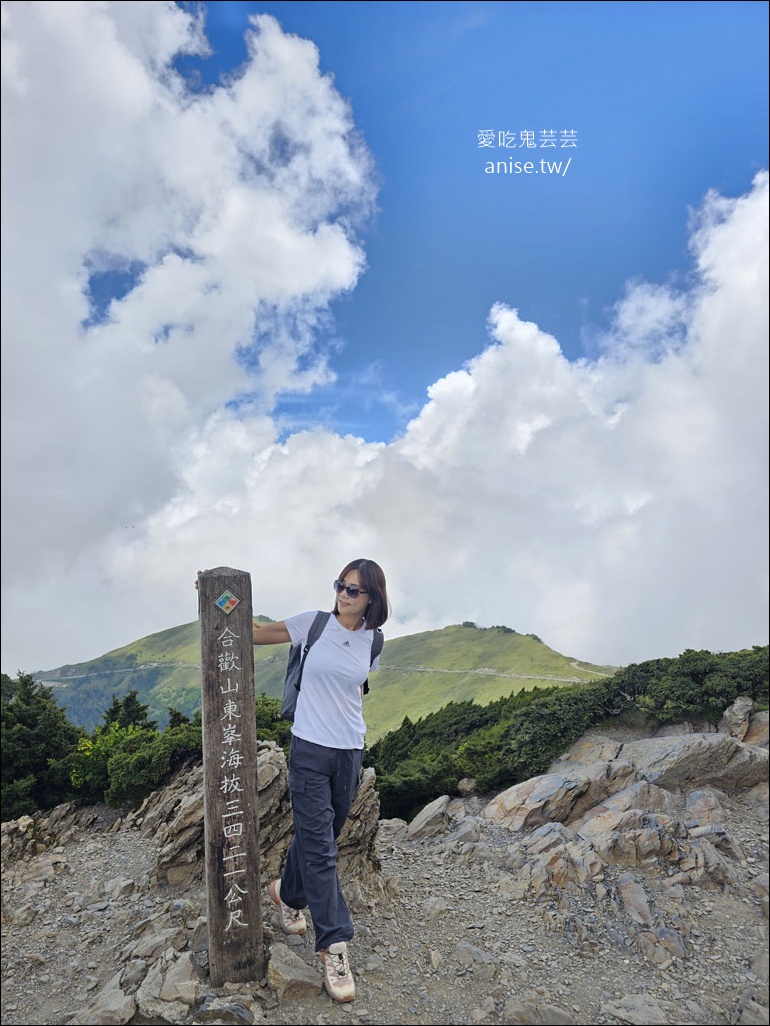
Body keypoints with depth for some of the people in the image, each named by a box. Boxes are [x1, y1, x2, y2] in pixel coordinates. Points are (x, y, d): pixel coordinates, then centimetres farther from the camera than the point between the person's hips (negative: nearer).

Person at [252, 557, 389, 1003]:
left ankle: (288, 892, 47)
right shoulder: (315, 622, -8)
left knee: (319, 835, 19)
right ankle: (334, 945, 9)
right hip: (310, 749, -4)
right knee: (320, 848, -2)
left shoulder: (372, 641, 1)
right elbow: (256, 633, -4)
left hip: (351, 753, 4)